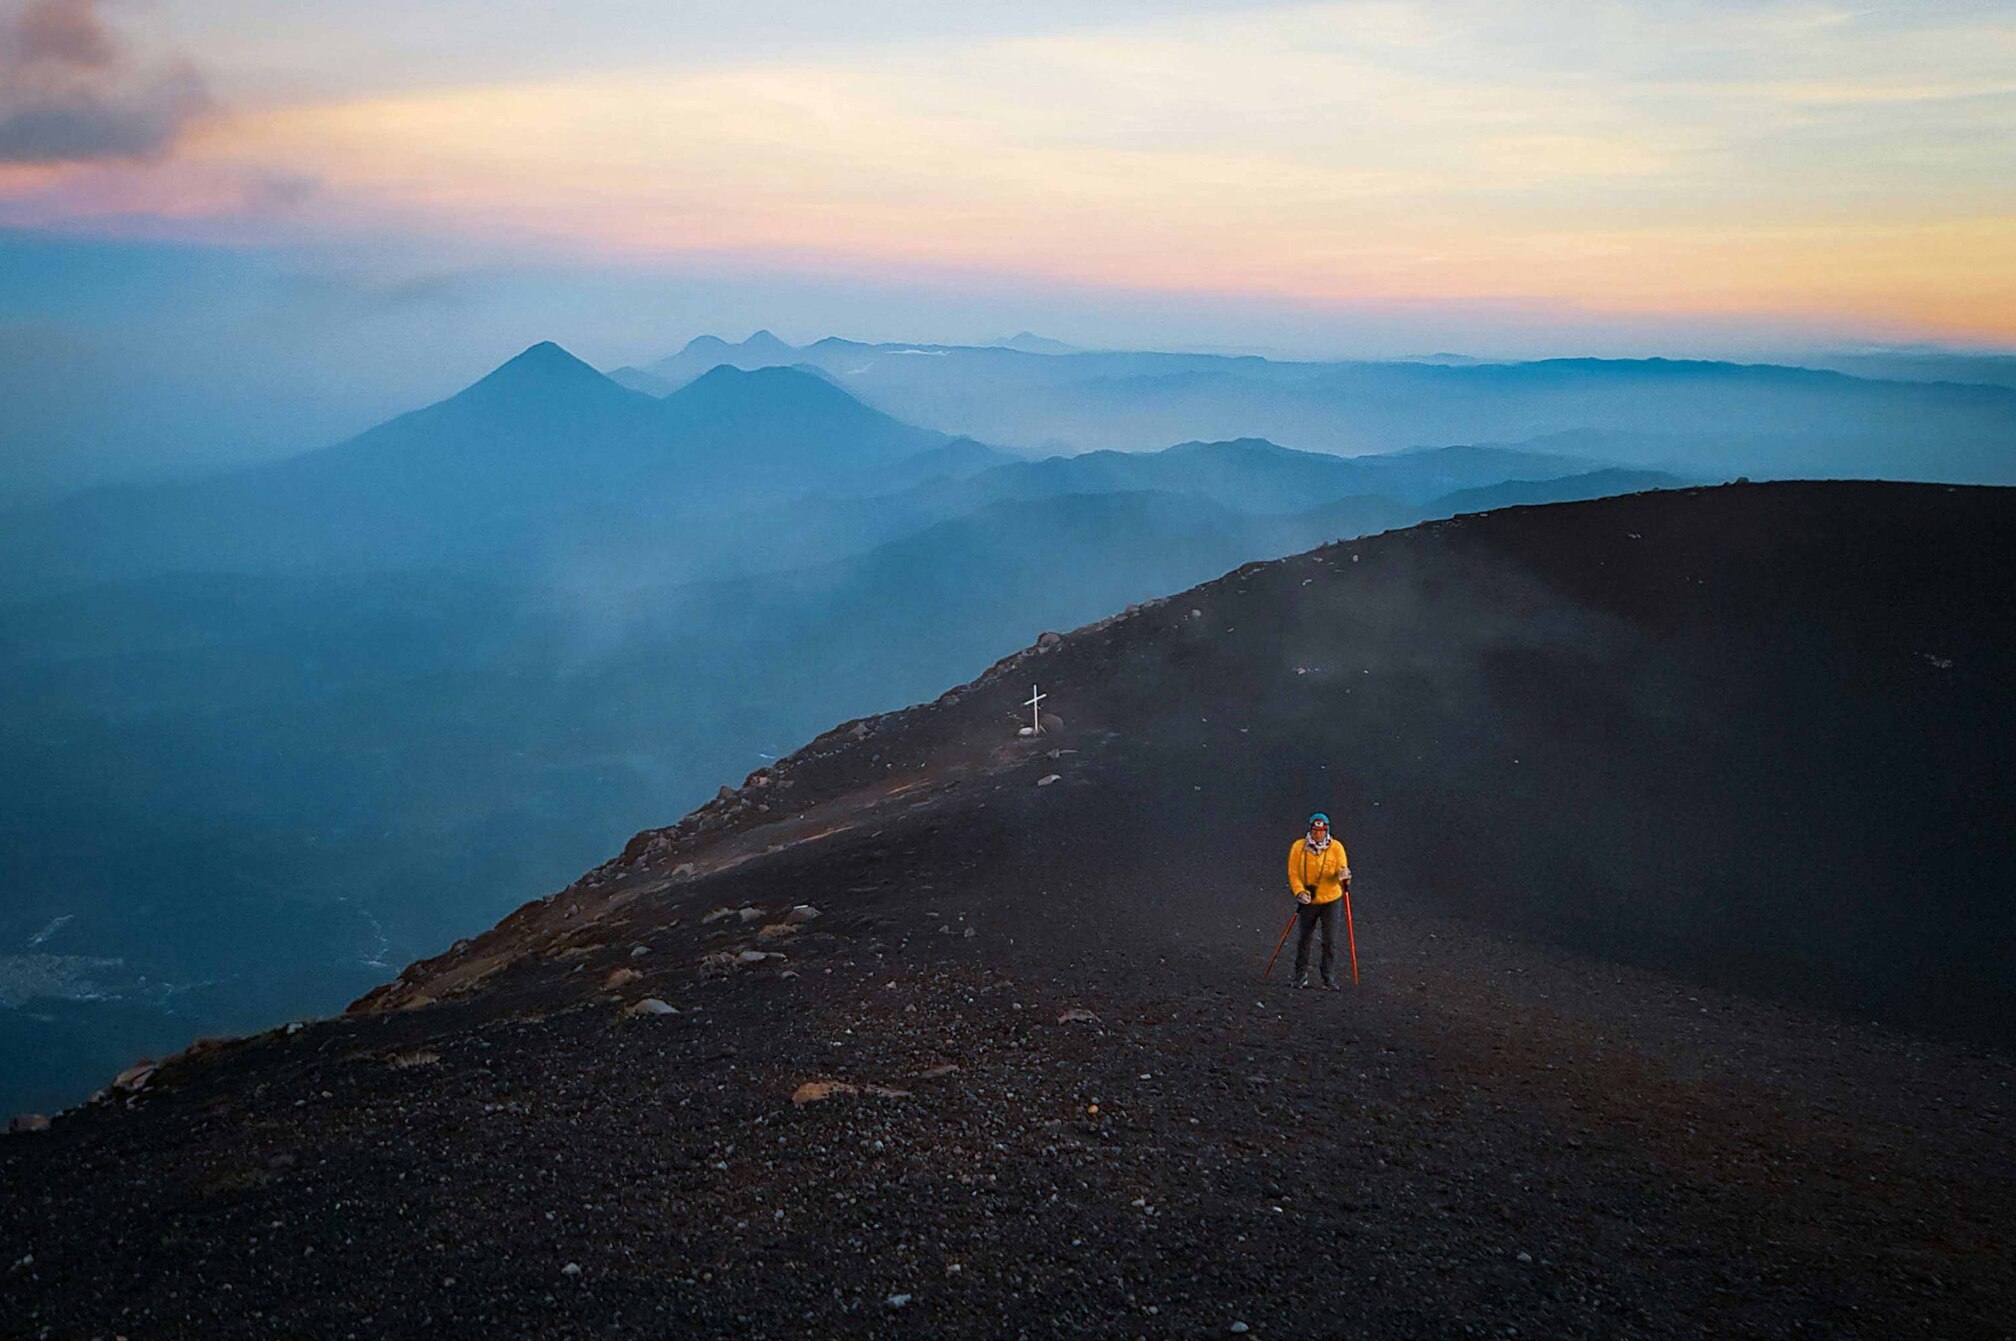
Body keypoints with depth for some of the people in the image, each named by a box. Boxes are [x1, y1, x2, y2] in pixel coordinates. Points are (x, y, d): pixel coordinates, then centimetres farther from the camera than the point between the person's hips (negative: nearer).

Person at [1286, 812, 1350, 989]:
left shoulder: (1336, 847, -6)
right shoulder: (1298, 847, -6)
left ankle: (1329, 977, 8)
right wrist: (1300, 891, -20)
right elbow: (1293, 873, -5)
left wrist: (1344, 874, -35)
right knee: (1304, 937, 11)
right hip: (1308, 901, 1)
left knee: (1330, 940, -3)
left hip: (1330, 899, 0)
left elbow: (1342, 868, -11)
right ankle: (1301, 974, 26)